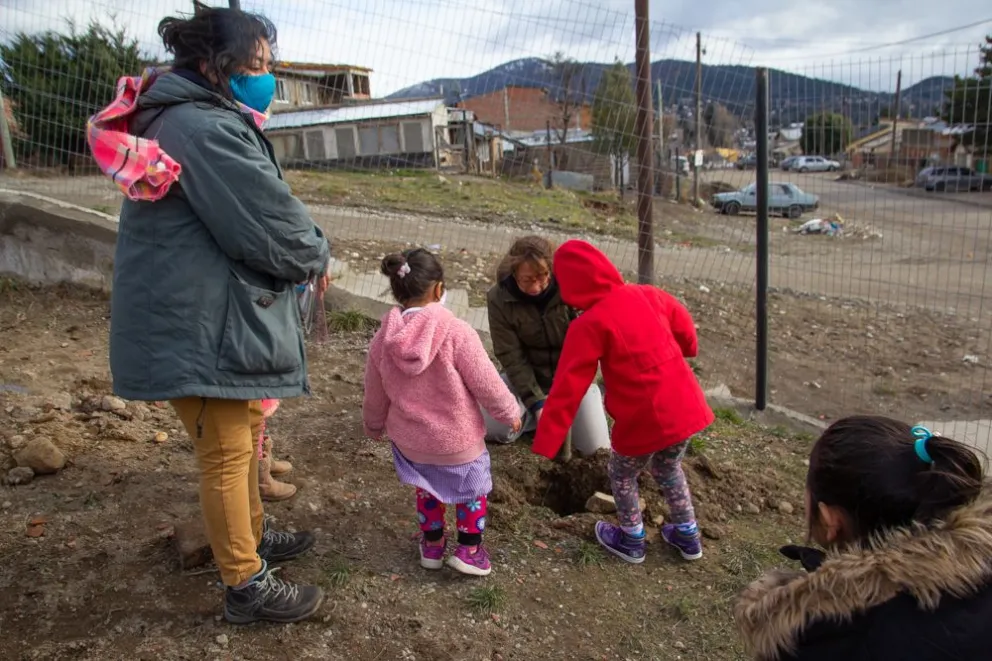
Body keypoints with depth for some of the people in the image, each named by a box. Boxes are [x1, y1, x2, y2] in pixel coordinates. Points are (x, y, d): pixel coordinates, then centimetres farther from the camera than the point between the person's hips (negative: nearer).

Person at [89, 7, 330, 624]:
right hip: (201, 327, -11)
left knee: (243, 436, 24)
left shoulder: (184, 119, 14)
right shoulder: (209, 131, -22)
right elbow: (274, 231, -23)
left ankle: (252, 533, 43)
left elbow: (260, 214, 14)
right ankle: (247, 585, 18)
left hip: (205, 314, 11)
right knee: (227, 455, 2)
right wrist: (319, 256, -3)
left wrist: (306, 251, 0)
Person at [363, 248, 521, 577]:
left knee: (427, 487, 30)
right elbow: (487, 384, -18)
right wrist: (510, 411, 1)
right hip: (458, 440, -4)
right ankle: (469, 549, 25)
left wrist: (374, 427, 24)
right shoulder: (456, 332, -25)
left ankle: (432, 544, 41)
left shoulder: (382, 342, -9)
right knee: (473, 485, 24)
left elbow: (375, 398, 4)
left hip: (409, 441, 4)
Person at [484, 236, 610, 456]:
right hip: (526, 374, 2)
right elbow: (511, 357, -15)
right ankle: (543, 404, 11)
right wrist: (536, 402, -20)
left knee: (595, 448, -9)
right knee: (496, 431, -13)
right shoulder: (498, 298, -19)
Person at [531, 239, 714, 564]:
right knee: (668, 468, 31)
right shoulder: (647, 294, 2)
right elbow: (683, 325, 18)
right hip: (686, 407, 6)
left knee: (622, 476, 22)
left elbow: (568, 386, -16)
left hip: (644, 420, -6)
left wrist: (545, 442, -14)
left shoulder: (589, 325, -14)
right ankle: (688, 536, 43)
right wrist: (687, 349, 41)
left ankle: (632, 541, 37)